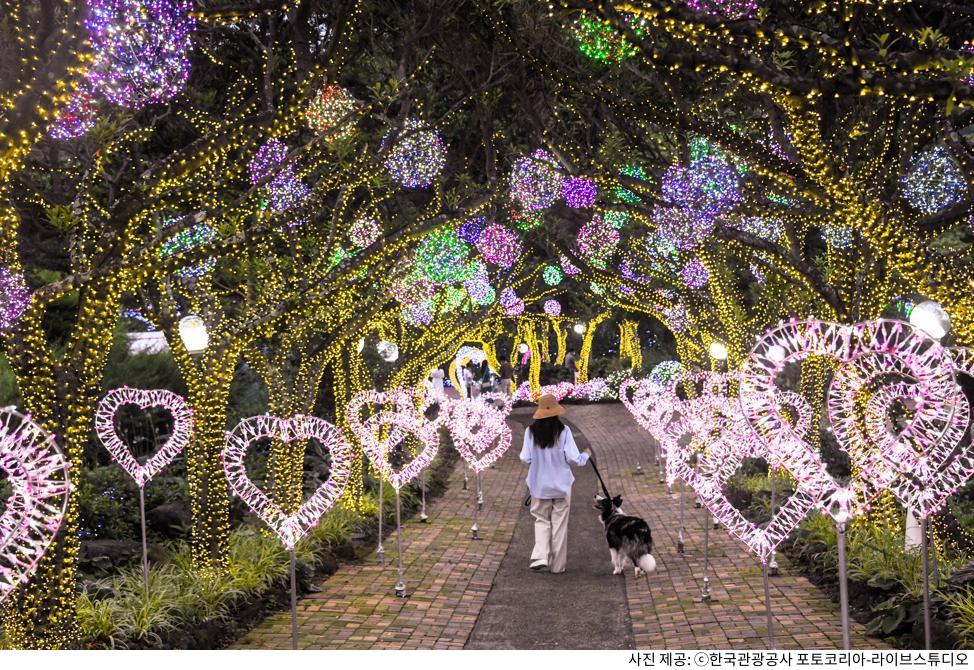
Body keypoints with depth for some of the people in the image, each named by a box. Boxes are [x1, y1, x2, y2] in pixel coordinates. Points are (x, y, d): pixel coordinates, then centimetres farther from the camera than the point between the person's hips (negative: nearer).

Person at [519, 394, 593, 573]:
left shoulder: (531, 431, -9)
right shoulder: (563, 431, -13)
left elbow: (525, 458, -7)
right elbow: (573, 458, -13)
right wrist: (586, 455, 8)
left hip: (539, 485, 1)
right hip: (561, 484, -1)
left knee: (541, 520, 15)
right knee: (559, 523, 9)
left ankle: (540, 557, -4)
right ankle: (557, 565, 14)